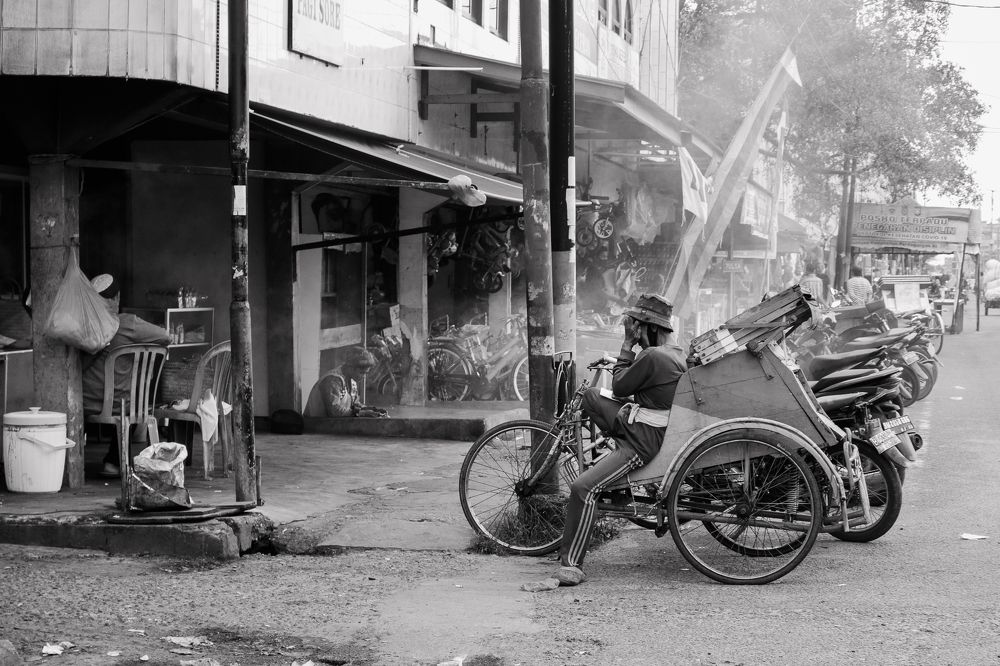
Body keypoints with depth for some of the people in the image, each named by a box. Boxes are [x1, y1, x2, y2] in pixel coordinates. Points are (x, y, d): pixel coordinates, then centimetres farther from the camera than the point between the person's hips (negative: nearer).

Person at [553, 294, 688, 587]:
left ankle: (572, 565, -18)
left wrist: (627, 344, -8)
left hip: (644, 440, -11)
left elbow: (619, 388, -12)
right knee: (591, 397, 21)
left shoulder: (652, 357, -24)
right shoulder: (674, 349, 8)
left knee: (582, 488, -21)